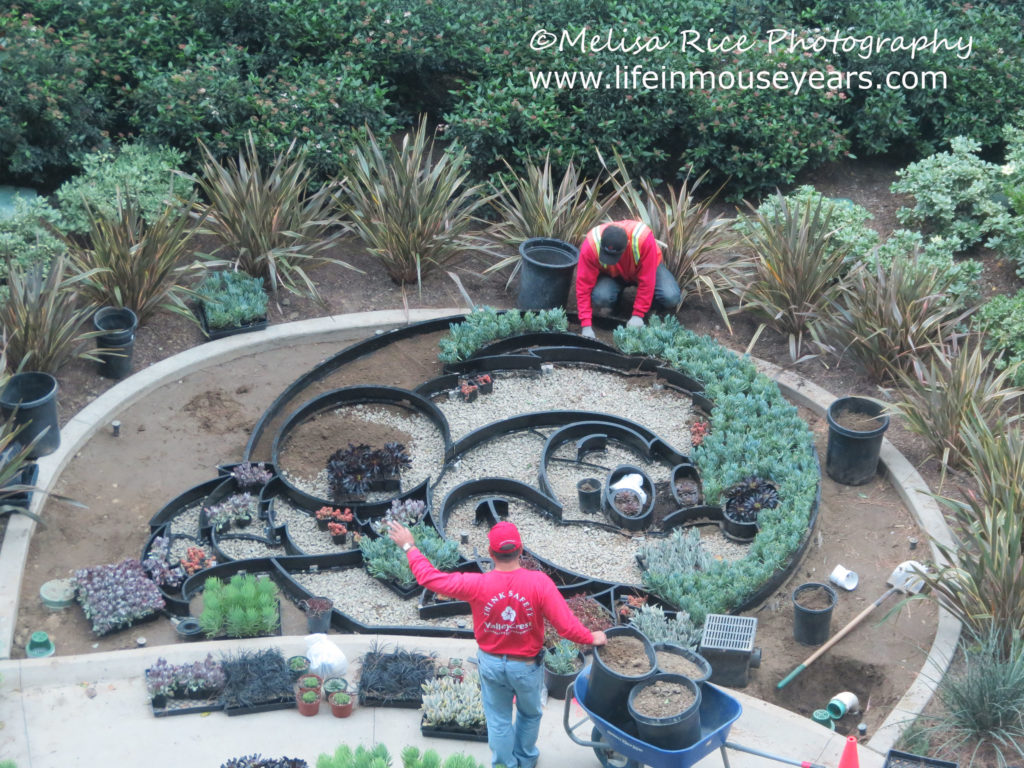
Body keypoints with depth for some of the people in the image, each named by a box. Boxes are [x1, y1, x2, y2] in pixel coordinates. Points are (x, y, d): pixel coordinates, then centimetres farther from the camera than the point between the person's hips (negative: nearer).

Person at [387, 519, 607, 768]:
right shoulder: (539, 582, -27)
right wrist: (591, 638, -5)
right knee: (529, 714, 28)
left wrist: (409, 546, -1)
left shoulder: (477, 585, -25)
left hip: (492, 663, 0)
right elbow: (566, 625, -25)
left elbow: (429, 577, -15)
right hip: (527, 665, 0)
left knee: (498, 720, 21)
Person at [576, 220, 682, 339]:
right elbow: (584, 285, -27)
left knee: (671, 298, -27)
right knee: (600, 298, -32)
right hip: (612, 275, 1)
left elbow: (646, 279, -28)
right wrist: (586, 325, -30)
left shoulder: (643, 238, -38)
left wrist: (637, 315, -26)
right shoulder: (590, 245, -34)